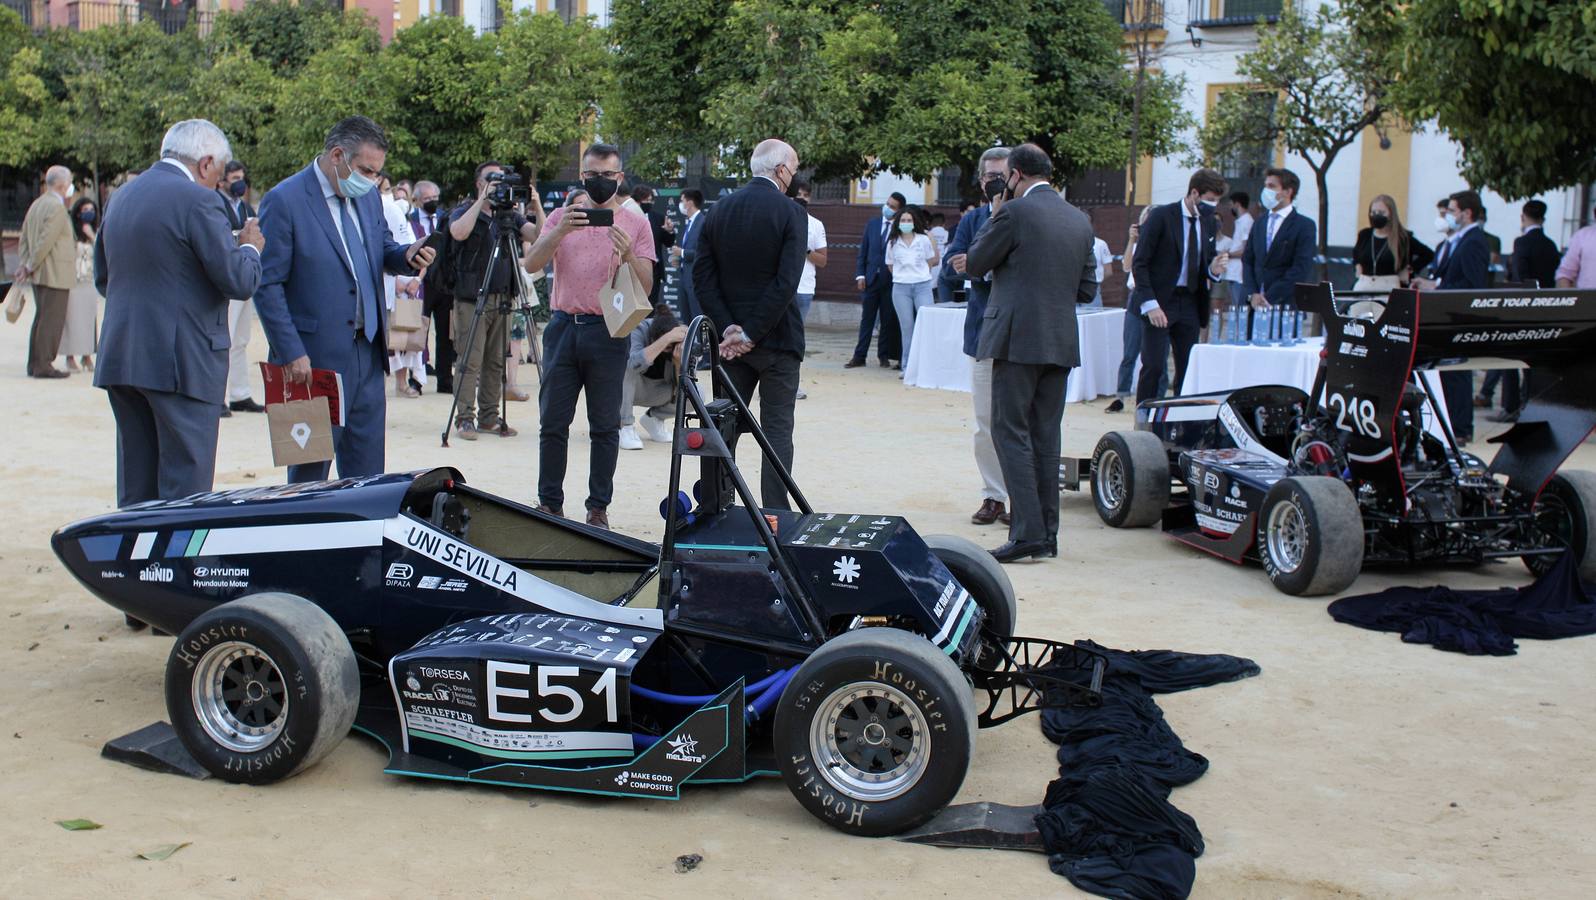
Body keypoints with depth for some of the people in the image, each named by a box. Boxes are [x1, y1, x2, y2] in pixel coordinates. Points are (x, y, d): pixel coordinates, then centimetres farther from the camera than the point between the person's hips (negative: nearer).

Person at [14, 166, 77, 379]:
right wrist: (30, 267, -11)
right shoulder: (57, 207, -15)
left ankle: (35, 364, 18)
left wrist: (27, 265, 8)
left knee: (42, 319, 15)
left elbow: (24, 240, 16)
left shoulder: (36, 205, 16)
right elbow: (46, 241, -20)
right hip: (54, 275, -10)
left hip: (39, 274, 10)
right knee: (52, 321, -6)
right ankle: (43, 366, -6)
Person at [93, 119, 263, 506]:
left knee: (135, 489, 13)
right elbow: (238, 281, -15)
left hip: (120, 358, 8)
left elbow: (102, 278, 21)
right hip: (183, 362, -8)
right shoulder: (198, 200, -12)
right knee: (186, 489, -2)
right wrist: (249, 248, 4)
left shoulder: (122, 196, 14)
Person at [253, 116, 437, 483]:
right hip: (314, 360, -7)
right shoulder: (284, 201, -13)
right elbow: (267, 285, -13)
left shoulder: (368, 197, 9)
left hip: (368, 355, 7)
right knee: (311, 470, 4)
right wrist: (291, 353, -18)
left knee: (367, 470, 11)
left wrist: (406, 256, -4)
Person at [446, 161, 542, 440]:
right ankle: (465, 418, -2)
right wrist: (483, 199, -20)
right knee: (469, 361, -6)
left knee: (496, 361, 7)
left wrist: (536, 204, -13)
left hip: (502, 299, 4)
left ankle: (490, 417, 14)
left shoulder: (511, 216, 13)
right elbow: (458, 232, -21)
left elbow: (538, 235, 0)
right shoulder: (465, 212, 2)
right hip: (471, 299, -4)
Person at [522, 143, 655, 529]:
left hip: (609, 332, -2)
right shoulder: (563, 216, 10)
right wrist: (560, 232, -18)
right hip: (564, 327, 2)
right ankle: (549, 504, 13)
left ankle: (599, 508, 11)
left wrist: (627, 254, -18)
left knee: (605, 426, 2)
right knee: (553, 422, 4)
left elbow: (646, 286, 1)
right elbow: (531, 264, -3)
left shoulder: (635, 223, 6)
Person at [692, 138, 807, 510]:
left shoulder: (718, 212, 4)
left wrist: (729, 329, -5)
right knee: (777, 429, 1)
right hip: (777, 339, -4)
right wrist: (751, 333, -14)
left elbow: (703, 279, -1)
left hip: (731, 339, 4)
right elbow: (786, 283, -18)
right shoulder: (790, 213, -10)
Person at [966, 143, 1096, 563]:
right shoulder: (1080, 220, 12)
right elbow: (1087, 289, 15)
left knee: (1011, 432, -3)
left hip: (1018, 338, -7)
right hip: (1062, 343, 7)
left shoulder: (1015, 212, -9)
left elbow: (974, 264, 0)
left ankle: (1028, 531, -10)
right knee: (1046, 437, 10)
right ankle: (1047, 534, 13)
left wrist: (997, 212, 8)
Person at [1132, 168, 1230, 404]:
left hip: (1190, 304, 6)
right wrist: (1150, 304, -18)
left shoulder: (1209, 223, 11)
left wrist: (1213, 269, -5)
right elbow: (1139, 263, -10)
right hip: (1159, 303, -6)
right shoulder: (1161, 216, -7)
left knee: (1189, 368, 4)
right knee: (1154, 366, -10)